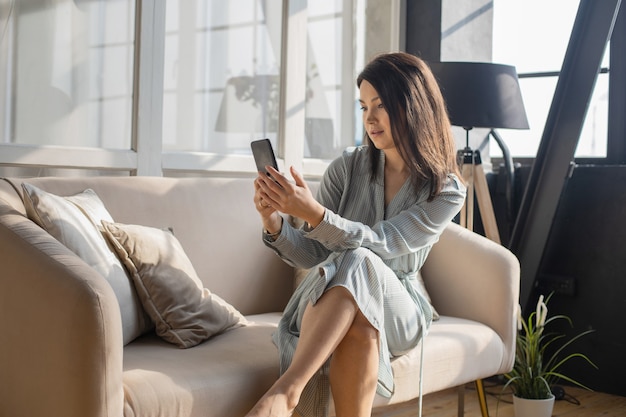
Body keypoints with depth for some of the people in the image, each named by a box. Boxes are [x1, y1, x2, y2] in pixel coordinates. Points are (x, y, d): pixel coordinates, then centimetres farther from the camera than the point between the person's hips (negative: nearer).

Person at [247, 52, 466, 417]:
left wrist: (312, 212, -38)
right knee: (360, 324, -37)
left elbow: (380, 245, -23)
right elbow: (312, 255, -2)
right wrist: (274, 222, -23)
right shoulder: (348, 167, 0)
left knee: (356, 264, -37)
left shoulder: (447, 190, -8)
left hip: (397, 309, -1)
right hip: (327, 303, 2)